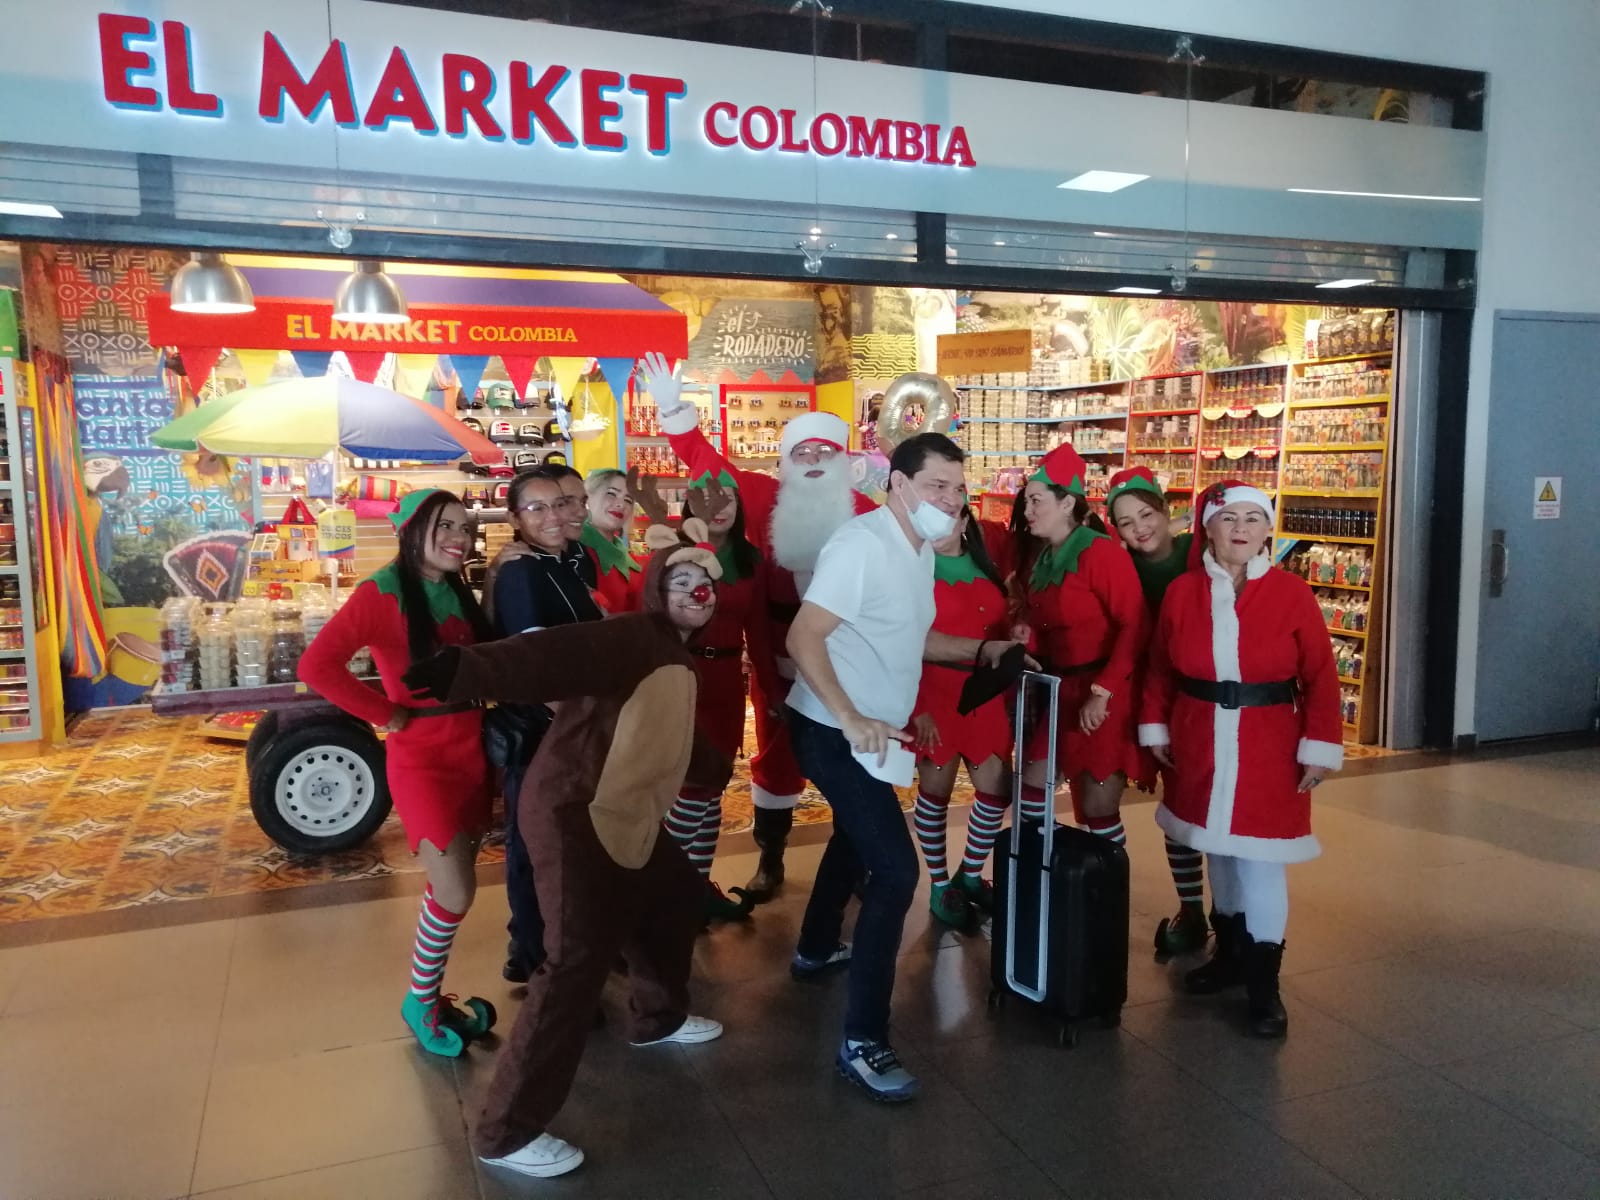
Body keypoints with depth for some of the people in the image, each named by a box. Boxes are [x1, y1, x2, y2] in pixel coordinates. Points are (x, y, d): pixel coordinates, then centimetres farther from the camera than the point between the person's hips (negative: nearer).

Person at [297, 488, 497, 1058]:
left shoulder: (459, 594, 8)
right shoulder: (383, 592, -14)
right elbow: (317, 666, -24)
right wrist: (387, 714, -18)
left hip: (473, 749, 7)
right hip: (421, 758, -7)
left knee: (450, 887, 13)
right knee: (456, 892, -7)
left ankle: (430, 992, 29)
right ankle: (420, 1002, 16)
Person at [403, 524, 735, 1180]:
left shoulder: (675, 659, 17)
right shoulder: (638, 638, -13)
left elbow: (670, 738, 34)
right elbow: (558, 654, -33)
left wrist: (719, 767, 53)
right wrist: (470, 669, -51)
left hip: (623, 816, 10)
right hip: (573, 812, -10)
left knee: (677, 897, 24)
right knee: (578, 962, -12)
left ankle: (659, 1018, 48)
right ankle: (506, 1131, -1)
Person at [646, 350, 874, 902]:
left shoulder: (865, 513, -7)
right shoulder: (765, 498, -3)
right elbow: (707, 462, -3)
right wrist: (674, 409, -13)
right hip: (780, 659, 1)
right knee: (776, 756, 14)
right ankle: (770, 862, 31)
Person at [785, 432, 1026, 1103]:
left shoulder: (921, 551, 8)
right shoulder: (863, 544, -21)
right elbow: (803, 639, -26)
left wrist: (979, 650, 8)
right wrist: (852, 720, -30)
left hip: (869, 732, 10)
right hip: (836, 732, -10)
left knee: (857, 838, 28)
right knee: (895, 870, -14)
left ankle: (815, 951, 52)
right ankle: (862, 1042, -6)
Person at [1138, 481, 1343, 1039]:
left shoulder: (1292, 592, -8)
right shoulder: (1182, 591, -1)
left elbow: (1320, 676, -6)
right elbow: (1161, 668, 8)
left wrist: (1320, 747, -8)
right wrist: (1155, 728, 7)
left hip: (1267, 747, -3)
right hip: (1200, 744, 3)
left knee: (1260, 862, -1)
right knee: (1219, 850, 15)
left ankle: (1264, 984, 13)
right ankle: (1230, 953, 34)